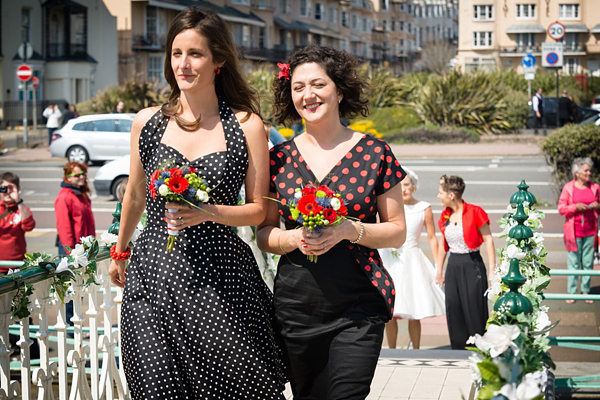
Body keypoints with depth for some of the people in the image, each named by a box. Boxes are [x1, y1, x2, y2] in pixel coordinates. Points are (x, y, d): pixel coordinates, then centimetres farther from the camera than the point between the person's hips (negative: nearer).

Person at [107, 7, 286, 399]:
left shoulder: (247, 126, -2)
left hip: (220, 282, -2)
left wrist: (210, 213, -16)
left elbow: (259, 209, 3)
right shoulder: (147, 122, 5)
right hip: (153, 275, 2)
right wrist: (119, 252, 31)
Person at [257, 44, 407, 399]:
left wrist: (349, 230, -15)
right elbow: (264, 234, 10)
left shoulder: (374, 153, 0)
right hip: (294, 306, 3)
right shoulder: (280, 157, 6)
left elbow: (397, 232, 2)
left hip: (357, 307, -3)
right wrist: (294, 238, -11)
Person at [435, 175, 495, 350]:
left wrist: (492, 269, -10)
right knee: (454, 311, 5)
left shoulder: (474, 212, -10)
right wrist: (439, 270, 18)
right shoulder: (445, 216, 7)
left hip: (472, 265, -6)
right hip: (453, 265, 6)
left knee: (474, 311, -5)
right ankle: (459, 349, 14)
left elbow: (488, 239, -7)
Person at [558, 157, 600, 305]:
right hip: (574, 232, -3)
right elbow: (561, 208, -1)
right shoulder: (568, 187, -2)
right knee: (573, 263, 1)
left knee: (588, 263, 5)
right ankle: (571, 292, 8)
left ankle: (585, 291, 15)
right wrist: (576, 207, -17)